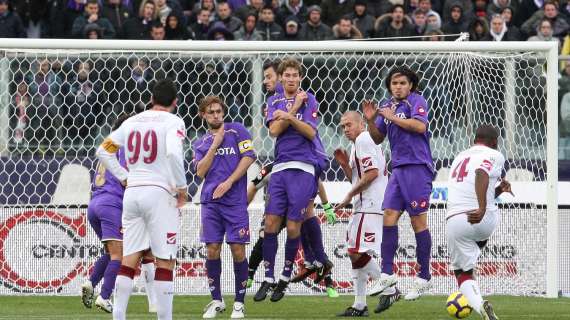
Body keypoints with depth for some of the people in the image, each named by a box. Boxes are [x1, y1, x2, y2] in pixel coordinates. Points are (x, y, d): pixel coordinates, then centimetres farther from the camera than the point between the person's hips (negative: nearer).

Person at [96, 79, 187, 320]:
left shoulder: (132, 122, 13)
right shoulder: (173, 122, -4)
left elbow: (103, 151, 16)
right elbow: (173, 153, -21)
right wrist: (181, 187, -11)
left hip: (132, 192, 5)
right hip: (159, 192, -5)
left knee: (129, 259, 7)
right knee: (165, 261, -2)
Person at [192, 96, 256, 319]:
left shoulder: (237, 131, 6)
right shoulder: (200, 143, 16)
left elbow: (248, 157, -4)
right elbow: (201, 172, 2)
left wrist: (228, 183, -9)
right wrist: (215, 145, -2)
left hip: (235, 201, -3)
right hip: (210, 201, 3)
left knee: (238, 250, -5)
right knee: (212, 250, -1)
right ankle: (216, 300, 9)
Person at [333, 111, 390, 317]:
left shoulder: (363, 140, -9)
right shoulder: (359, 143, 24)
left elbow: (372, 173, -19)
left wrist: (349, 196, -11)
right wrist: (345, 164, 11)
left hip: (370, 206, -11)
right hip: (363, 207, 11)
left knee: (358, 253, -16)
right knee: (355, 254, 13)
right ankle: (359, 306, 16)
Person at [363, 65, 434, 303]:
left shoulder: (416, 101, -4)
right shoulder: (387, 106, 15)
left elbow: (420, 126, -20)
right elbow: (378, 138, 18)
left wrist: (391, 117, -13)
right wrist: (371, 121, 0)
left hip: (417, 166, -7)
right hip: (398, 168, 7)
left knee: (418, 221, -4)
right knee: (389, 216, -1)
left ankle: (424, 278, 2)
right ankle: (387, 275, 1)